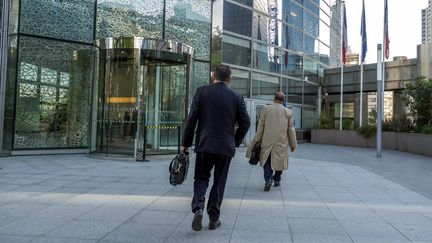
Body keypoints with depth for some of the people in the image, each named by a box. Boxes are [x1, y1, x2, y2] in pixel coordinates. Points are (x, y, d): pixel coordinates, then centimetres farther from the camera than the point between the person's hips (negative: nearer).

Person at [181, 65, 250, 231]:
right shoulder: (236, 97, 2)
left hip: (205, 144, -1)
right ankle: (214, 218, 18)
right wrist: (235, 142, 14)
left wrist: (185, 143, 1)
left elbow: (192, 118, -6)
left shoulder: (202, 91, -2)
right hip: (226, 146, 1)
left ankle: (198, 208, -8)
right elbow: (245, 122, 0)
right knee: (219, 182, 12)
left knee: (201, 178, 14)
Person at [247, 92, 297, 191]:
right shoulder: (288, 112, 0)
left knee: (267, 161, 11)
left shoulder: (266, 109, -2)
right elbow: (291, 130, 2)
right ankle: (277, 180, 27)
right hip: (282, 142, 1)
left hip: (267, 141, -1)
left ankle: (268, 179, -7)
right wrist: (293, 144, 11)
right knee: (279, 160, 17)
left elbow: (260, 126, -3)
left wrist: (257, 140, 3)